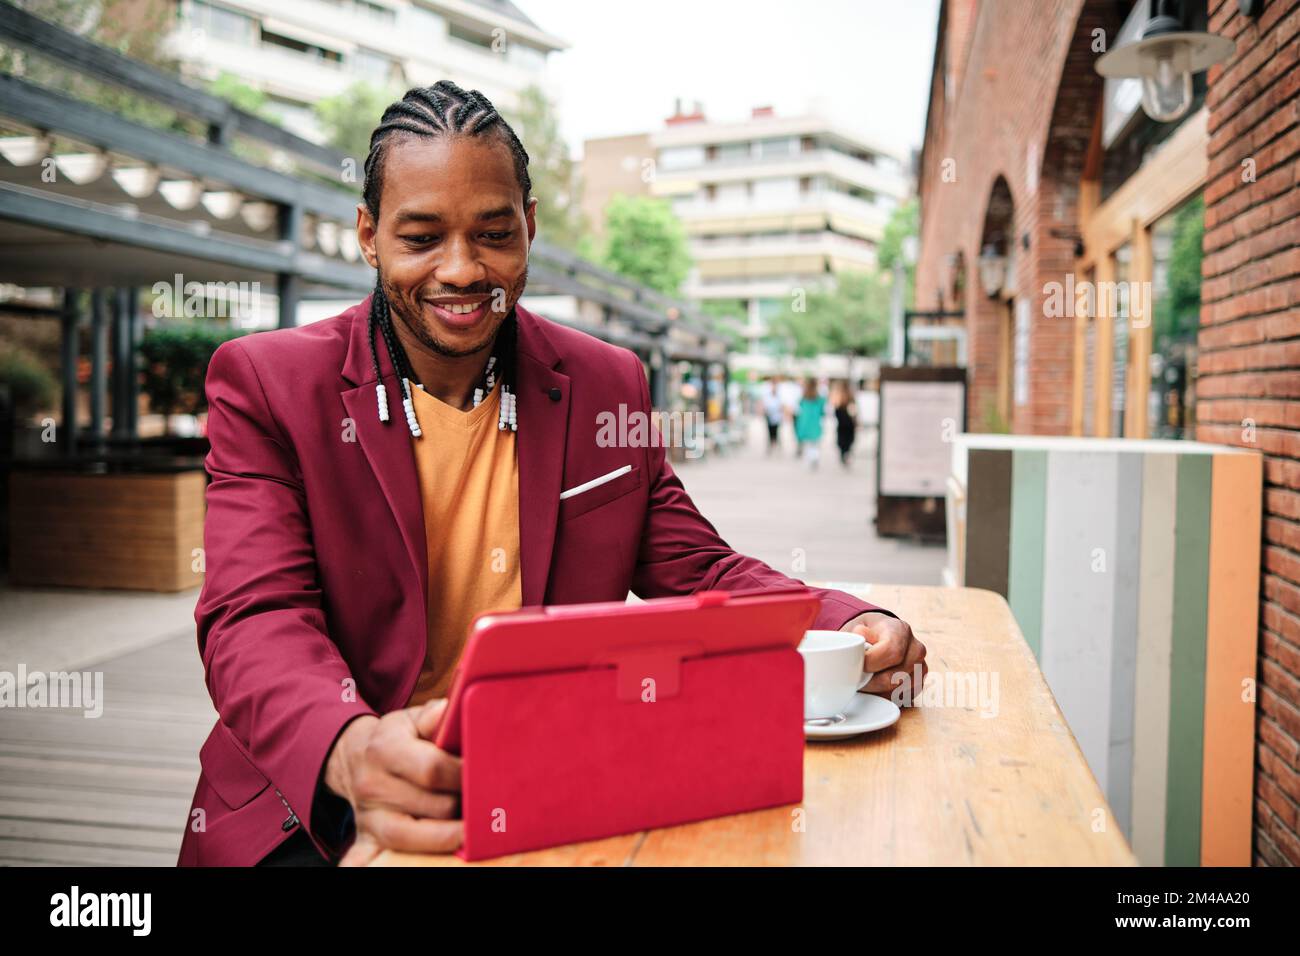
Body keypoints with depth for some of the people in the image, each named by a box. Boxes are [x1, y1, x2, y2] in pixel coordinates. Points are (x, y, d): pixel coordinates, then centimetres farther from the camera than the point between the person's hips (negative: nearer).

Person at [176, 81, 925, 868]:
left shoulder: (608, 385, 8)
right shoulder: (266, 384, -1)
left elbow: (696, 574, 11)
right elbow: (256, 619, -11)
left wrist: (848, 628, -8)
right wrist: (351, 751, -32)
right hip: (323, 807, -3)